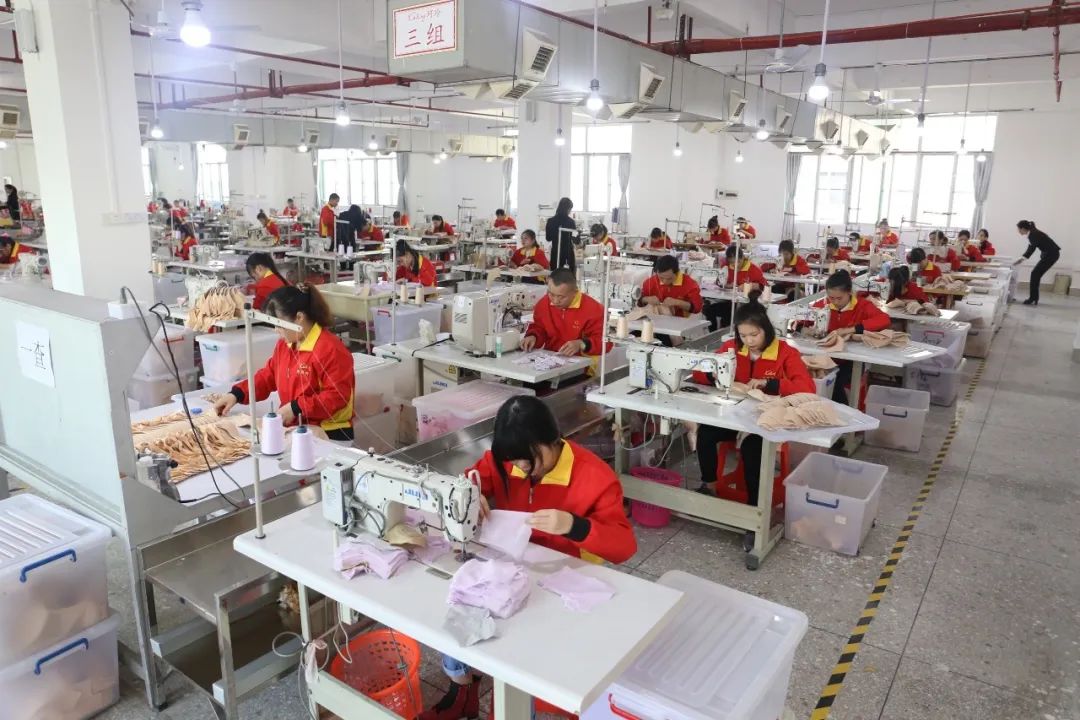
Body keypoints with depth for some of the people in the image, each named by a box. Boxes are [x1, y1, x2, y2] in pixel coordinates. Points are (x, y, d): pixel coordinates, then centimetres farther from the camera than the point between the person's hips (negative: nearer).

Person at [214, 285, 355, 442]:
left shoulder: (330, 349, -17)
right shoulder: (284, 344, 11)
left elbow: (337, 396, -20)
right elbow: (267, 376, 21)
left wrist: (296, 407, -21)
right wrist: (236, 394, 7)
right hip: (293, 430, 8)